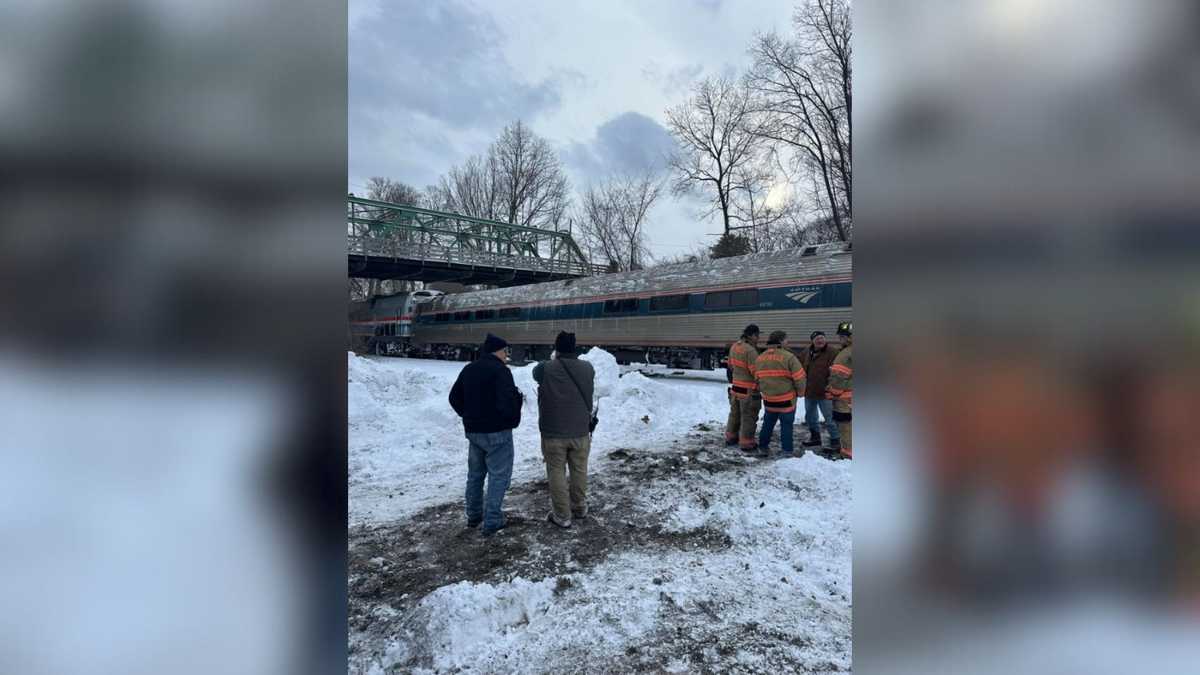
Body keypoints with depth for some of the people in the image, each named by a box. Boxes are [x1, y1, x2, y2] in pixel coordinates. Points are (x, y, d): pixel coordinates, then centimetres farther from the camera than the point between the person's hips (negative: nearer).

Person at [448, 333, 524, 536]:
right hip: (497, 432, -8)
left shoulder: (469, 369, 8)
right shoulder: (500, 370, -17)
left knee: (475, 473, 19)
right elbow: (506, 403, -25)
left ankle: (473, 515, 29)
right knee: (498, 475, 1)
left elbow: (454, 397, 13)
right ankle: (492, 521, 2)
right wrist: (519, 398, -5)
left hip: (473, 430, 8)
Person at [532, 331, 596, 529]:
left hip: (553, 433, -3)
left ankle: (562, 516, 12)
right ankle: (579, 508, 30)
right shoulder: (587, 368, -4)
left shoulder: (545, 369, -13)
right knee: (579, 471, 16)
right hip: (581, 431, 3)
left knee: (556, 473, 7)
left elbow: (536, 371, 11)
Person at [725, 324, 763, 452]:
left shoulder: (734, 347, 4)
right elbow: (756, 371, -23)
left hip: (735, 387, 8)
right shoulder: (750, 350, -24)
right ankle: (747, 443, 10)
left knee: (735, 414, 21)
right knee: (748, 417, 3)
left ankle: (730, 437, 33)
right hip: (749, 390, -8)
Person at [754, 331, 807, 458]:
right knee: (786, 425, 7)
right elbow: (800, 378, -14)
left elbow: (757, 379, 10)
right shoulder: (789, 357, -16)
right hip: (786, 399, -5)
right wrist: (800, 392, 3)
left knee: (768, 424, 19)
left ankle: (763, 448, 25)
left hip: (768, 399, 5)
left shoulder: (759, 358, 2)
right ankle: (787, 451, 11)